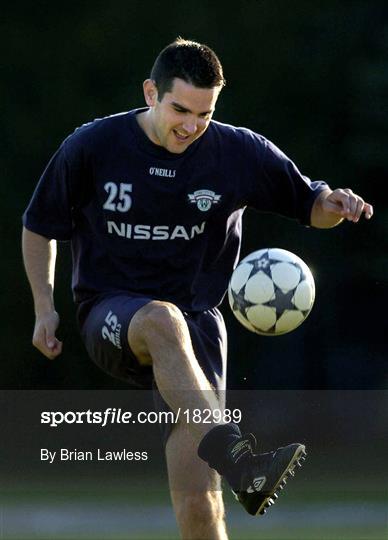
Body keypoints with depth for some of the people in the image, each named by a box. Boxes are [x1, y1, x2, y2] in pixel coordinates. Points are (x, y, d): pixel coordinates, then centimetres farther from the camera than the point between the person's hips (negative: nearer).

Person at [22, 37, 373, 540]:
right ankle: (235, 460, -57)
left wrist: (333, 204, -11)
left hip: (197, 323, 2)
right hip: (109, 318, -2)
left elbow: (310, 205, 11)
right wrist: (45, 307, 6)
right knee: (162, 319, -41)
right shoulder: (90, 147, -2)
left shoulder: (240, 152, 0)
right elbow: (40, 226, 12)